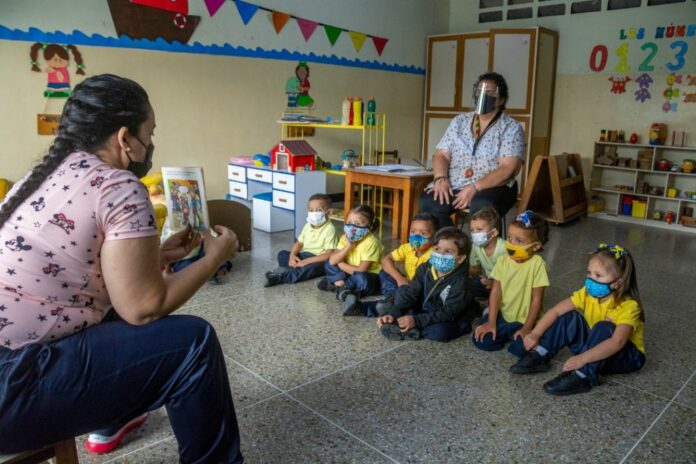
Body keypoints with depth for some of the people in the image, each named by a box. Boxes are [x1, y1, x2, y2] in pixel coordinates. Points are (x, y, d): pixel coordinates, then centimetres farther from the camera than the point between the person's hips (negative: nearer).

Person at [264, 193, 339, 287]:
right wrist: (292, 256, -11)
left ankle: (281, 277, -37)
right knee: (282, 254, -5)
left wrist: (308, 261, -27)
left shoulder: (330, 229, -18)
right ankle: (299, 270, -28)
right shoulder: (308, 226, 4)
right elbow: (299, 243, 10)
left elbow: (328, 255, -22)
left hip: (320, 261, -7)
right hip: (305, 256, 8)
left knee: (311, 267, -39)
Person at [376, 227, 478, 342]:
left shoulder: (460, 281, -26)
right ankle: (409, 326, -22)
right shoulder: (425, 268, -9)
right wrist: (393, 314, -25)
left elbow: (448, 313, -29)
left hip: (453, 321, -6)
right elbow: (411, 292, -11)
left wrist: (416, 321, -36)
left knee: (440, 331, -38)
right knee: (403, 290, -4)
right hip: (426, 311, 6)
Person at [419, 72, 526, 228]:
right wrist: (441, 179, -14)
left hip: (493, 187, -3)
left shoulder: (512, 128, 0)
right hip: (454, 185, 3)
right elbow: (441, 155, 8)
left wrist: (474, 188, -24)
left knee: (481, 207, -38)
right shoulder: (459, 121, 13)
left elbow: (507, 169, -12)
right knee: (429, 201, -27)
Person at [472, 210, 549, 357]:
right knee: (481, 340, -13)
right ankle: (506, 334, 14)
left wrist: (527, 328, -15)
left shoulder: (537, 264, -18)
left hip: (523, 320, -4)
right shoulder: (503, 261, -5)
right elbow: (495, 292, -5)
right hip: (502, 315, 4)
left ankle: (517, 335, 8)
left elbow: (537, 299, -14)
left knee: (521, 348, -26)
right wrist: (491, 322, -10)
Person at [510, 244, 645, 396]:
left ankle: (582, 376, -33)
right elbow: (556, 311, -14)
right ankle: (539, 356, -14)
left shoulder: (628, 306, -29)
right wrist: (535, 334, -26)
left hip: (628, 356, -5)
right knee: (570, 317, -15)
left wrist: (583, 358, -51)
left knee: (603, 327, -33)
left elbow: (617, 342, -43)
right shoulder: (587, 293, -12)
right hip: (595, 345, 6)